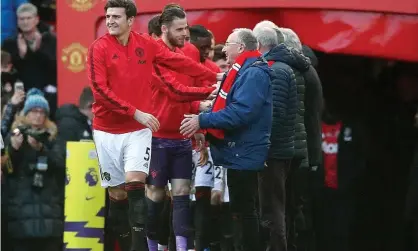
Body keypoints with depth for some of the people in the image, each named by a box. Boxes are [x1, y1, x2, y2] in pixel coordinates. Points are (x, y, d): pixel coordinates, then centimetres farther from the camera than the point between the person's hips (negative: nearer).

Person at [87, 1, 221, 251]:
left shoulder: (146, 44, 1)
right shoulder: (99, 48, -7)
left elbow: (180, 62, 9)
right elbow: (100, 90, -14)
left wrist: (215, 77, 11)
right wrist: (136, 112, -18)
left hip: (138, 129, 1)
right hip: (107, 130, -1)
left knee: (135, 182, -16)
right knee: (117, 192, 5)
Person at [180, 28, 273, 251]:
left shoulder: (253, 73, -17)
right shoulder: (244, 71, 17)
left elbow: (240, 112, -27)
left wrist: (203, 120, -23)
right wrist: (203, 118, 9)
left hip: (244, 153, -11)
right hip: (240, 152, 11)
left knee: (243, 211, -6)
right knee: (241, 210, 15)